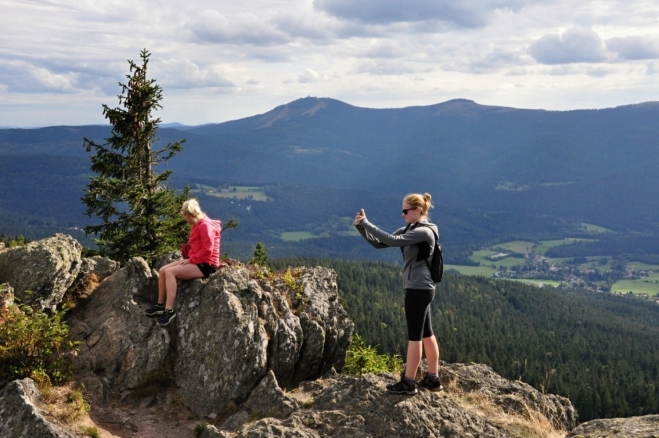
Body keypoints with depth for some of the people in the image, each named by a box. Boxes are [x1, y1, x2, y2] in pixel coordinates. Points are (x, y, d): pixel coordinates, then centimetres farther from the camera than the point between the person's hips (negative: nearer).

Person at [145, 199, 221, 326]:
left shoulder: (205, 225, -15)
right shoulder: (198, 225, 17)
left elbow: (207, 250, -23)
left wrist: (190, 260, -17)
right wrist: (189, 258, 4)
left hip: (205, 265, -10)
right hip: (196, 262, 10)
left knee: (170, 272, -24)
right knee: (163, 270, 0)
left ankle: (169, 310, -25)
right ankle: (161, 305, 5)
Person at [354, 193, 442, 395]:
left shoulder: (424, 232, -16)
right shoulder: (408, 230, 12)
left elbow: (392, 240, -27)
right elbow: (379, 243, 7)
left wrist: (366, 223, -24)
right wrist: (361, 227, -7)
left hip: (418, 289, -10)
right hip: (420, 289, 10)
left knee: (414, 336, -3)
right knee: (426, 334, 14)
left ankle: (408, 383, 4)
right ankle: (433, 379, 21)